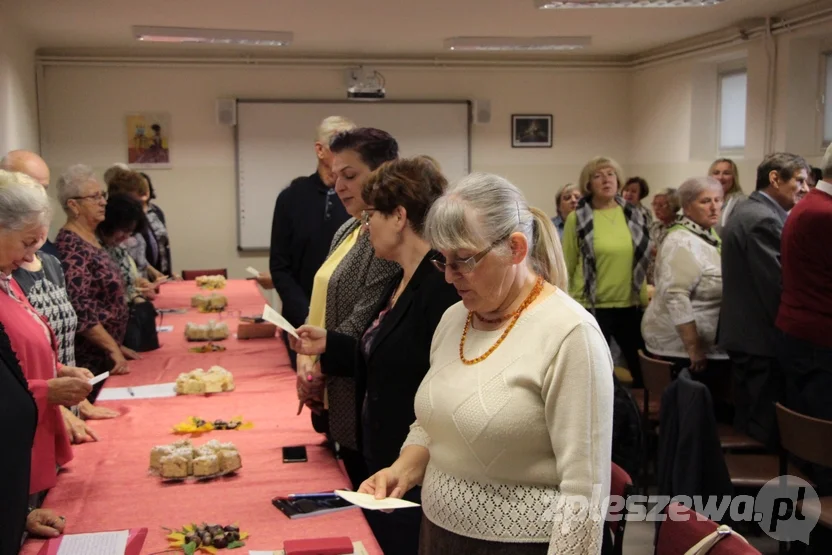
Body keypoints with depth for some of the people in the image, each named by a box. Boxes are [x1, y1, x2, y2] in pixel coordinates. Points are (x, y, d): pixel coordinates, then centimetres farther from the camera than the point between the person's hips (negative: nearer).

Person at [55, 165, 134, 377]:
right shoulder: (71, 247, -18)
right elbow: (80, 311, -25)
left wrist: (116, 345, 15)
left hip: (102, 353, 9)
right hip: (87, 358, -9)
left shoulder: (91, 239, 10)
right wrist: (113, 348, -21)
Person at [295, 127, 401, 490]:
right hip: (336, 400, 9)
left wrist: (319, 366, -11)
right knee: (353, 496, 18)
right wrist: (306, 358, 0)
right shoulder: (348, 231, 12)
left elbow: (365, 318, -21)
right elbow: (321, 301, 14)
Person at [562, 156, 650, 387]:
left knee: (643, 369, 12)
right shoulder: (577, 218, -7)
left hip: (630, 305, 4)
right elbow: (566, 266, -4)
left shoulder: (633, 215, 5)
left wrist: (645, 299, 12)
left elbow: (641, 262, 12)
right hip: (592, 307, -4)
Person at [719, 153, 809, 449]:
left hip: (745, 333, 11)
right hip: (760, 339, -11)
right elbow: (778, 286, -21)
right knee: (764, 432, -3)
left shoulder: (748, 211, 15)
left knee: (748, 424, 17)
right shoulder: (763, 220, -19)